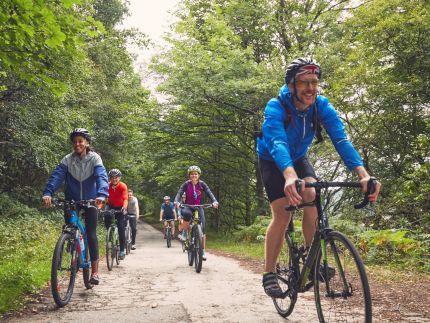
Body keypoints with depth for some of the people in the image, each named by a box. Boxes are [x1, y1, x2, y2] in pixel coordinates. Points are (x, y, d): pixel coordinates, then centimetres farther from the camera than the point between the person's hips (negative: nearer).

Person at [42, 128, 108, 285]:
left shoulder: (94, 158, -13)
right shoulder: (68, 160, -8)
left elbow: (101, 177, -27)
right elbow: (56, 176, -21)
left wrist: (101, 195, -46)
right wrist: (47, 193, -38)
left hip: (90, 200, -2)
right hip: (72, 200, 2)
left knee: (91, 234, -7)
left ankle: (95, 271, -3)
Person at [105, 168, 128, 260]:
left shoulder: (123, 186, -21)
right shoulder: (107, 186, -16)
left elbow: (125, 199, -34)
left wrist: (124, 207, -54)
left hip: (120, 208, -1)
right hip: (111, 206, 2)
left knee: (121, 228, -12)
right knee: (107, 219, -30)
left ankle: (122, 250, -5)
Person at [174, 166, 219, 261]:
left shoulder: (202, 184, -4)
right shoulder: (186, 184, -6)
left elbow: (209, 193, -15)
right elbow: (179, 193, -17)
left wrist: (214, 201, -35)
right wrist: (176, 201, -39)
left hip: (199, 207, 1)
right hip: (188, 206, -1)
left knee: (202, 227, -14)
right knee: (187, 214, -39)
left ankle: (203, 251, -5)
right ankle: (184, 233, -15)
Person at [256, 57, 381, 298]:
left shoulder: (322, 106, -22)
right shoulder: (276, 108, -33)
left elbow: (341, 139, -34)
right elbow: (277, 143, -50)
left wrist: (363, 174, -50)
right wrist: (289, 176, -69)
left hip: (299, 158, 3)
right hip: (273, 162, -3)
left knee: (312, 197, -23)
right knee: (283, 213, -18)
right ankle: (269, 273, -5)